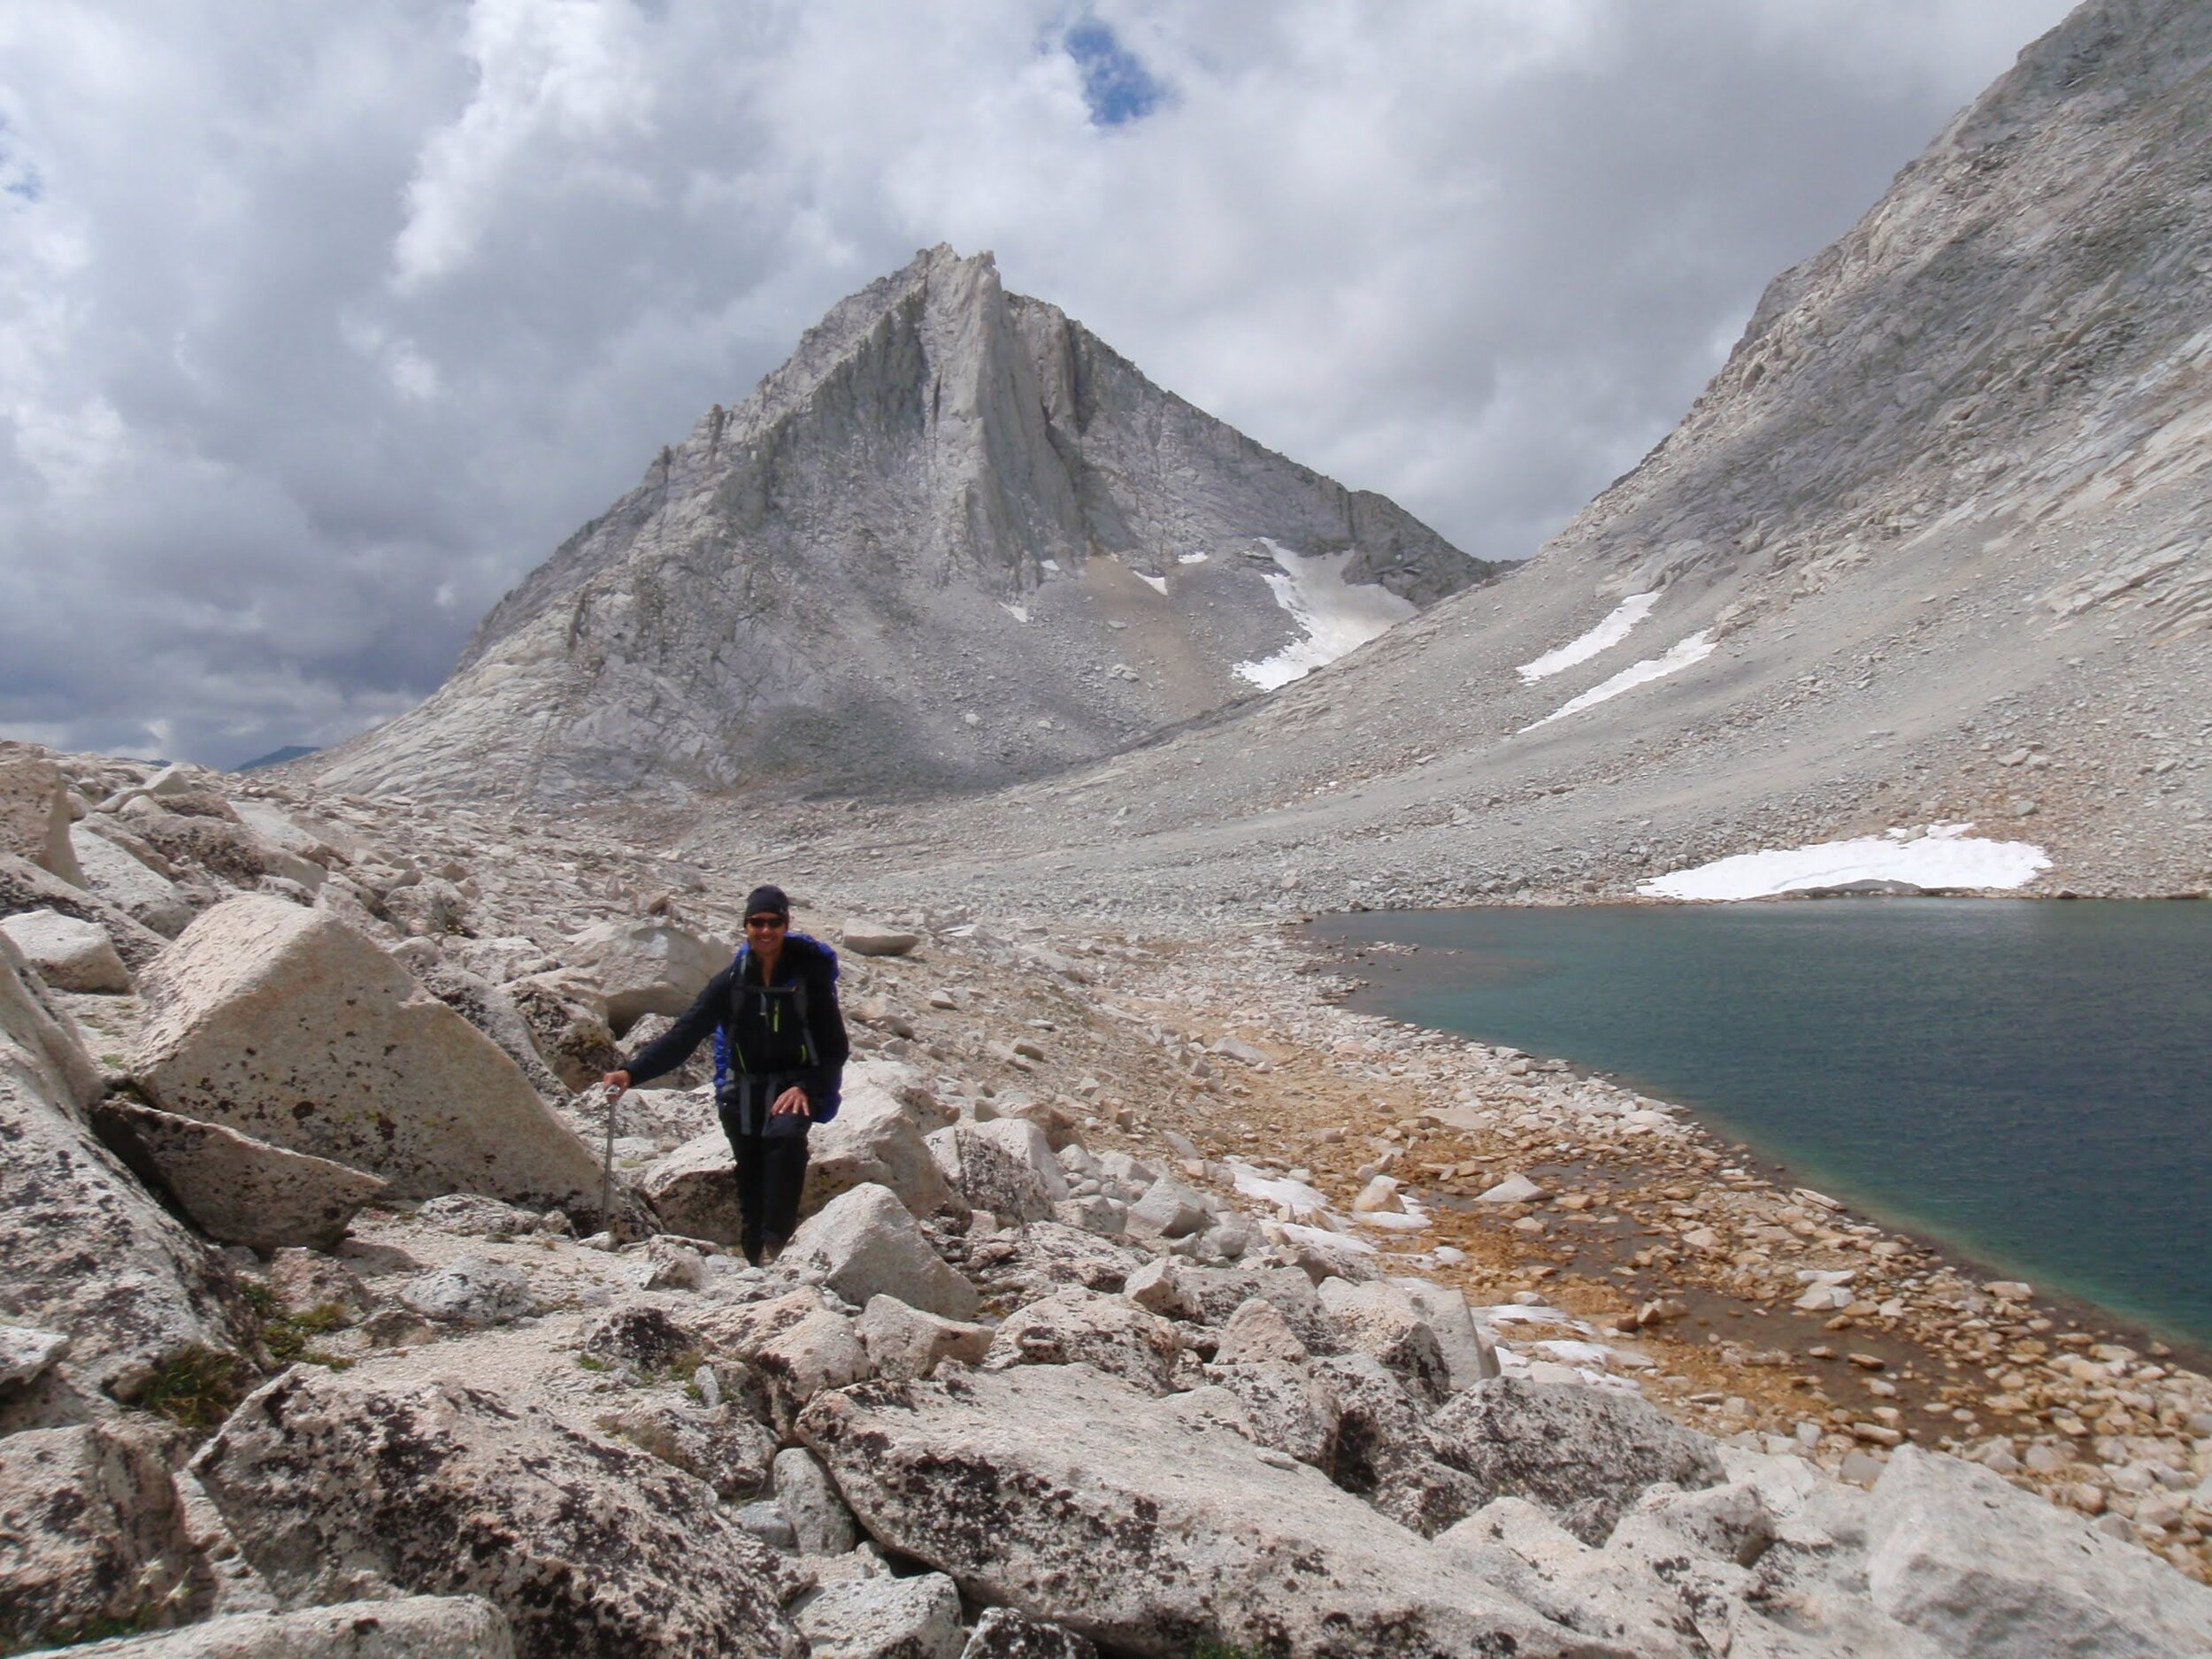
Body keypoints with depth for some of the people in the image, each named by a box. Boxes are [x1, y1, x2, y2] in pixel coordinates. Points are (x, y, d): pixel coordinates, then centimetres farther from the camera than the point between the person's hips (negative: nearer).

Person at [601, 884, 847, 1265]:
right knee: (750, 1176, -1)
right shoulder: (730, 981, -1)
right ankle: (756, 1262, 13)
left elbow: (835, 1048, -5)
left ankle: (777, 1241, -31)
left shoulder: (809, 976, -6)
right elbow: (683, 1036, -8)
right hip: (744, 1086, 3)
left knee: (785, 1135, -31)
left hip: (795, 1084, -3)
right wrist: (632, 1071, -21)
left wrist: (805, 1087, -21)